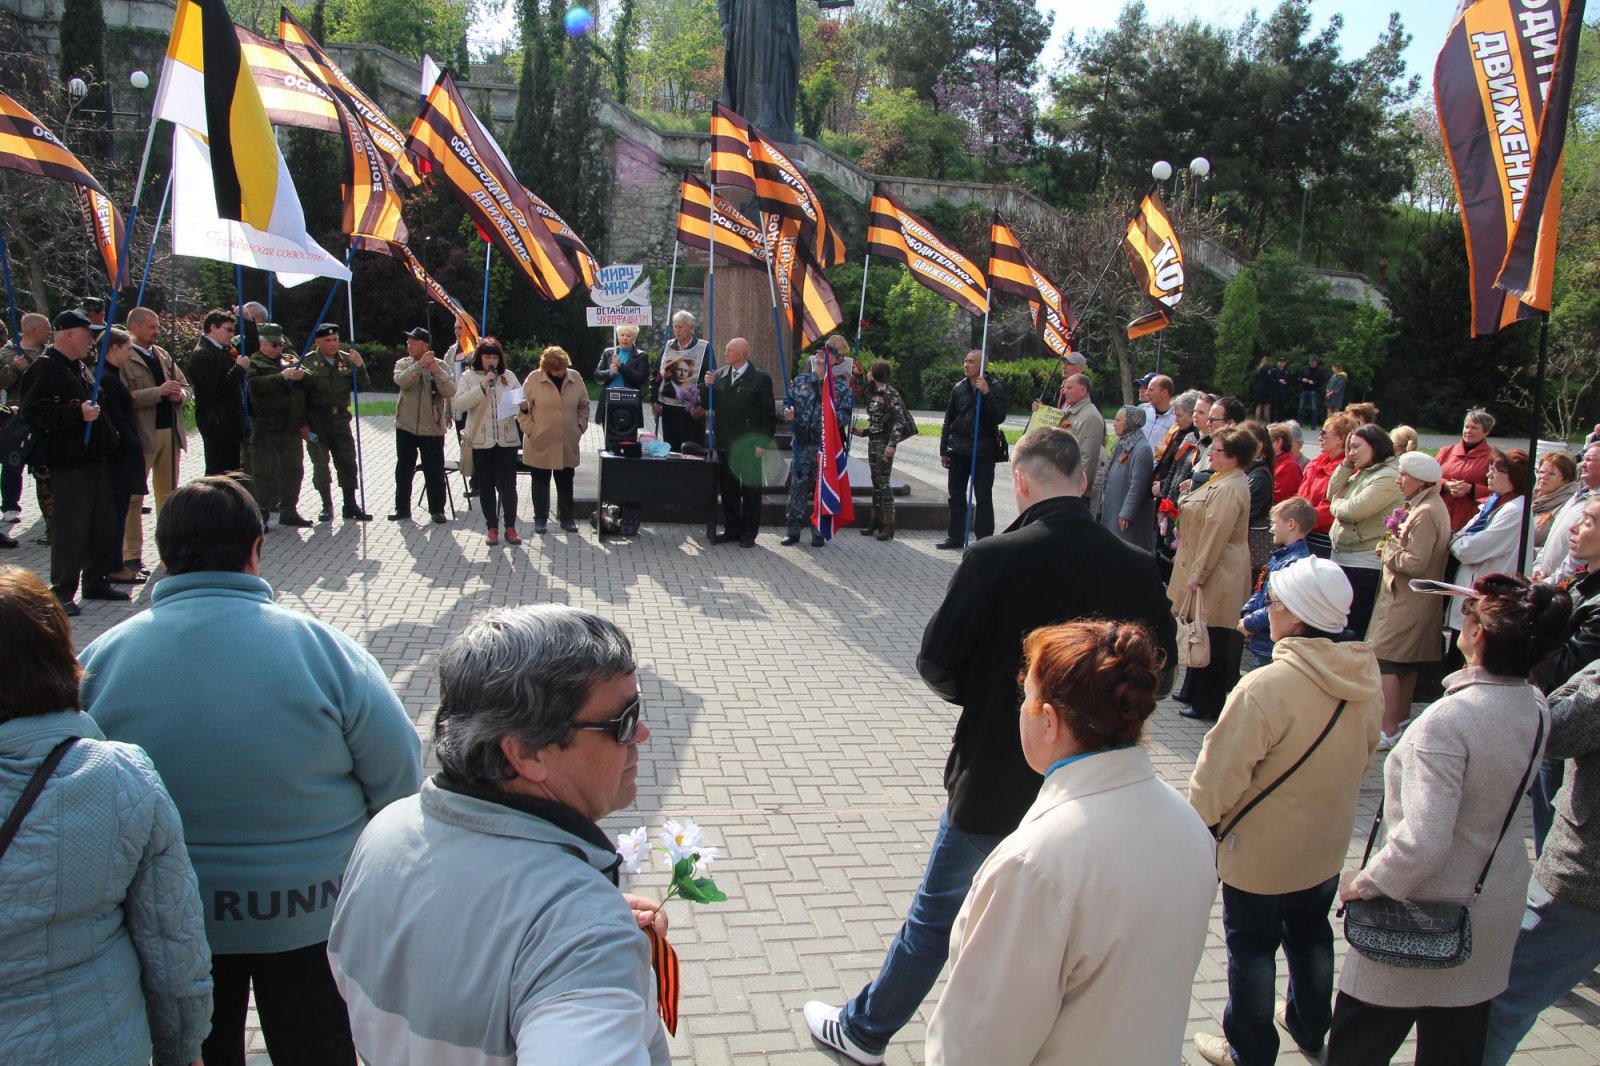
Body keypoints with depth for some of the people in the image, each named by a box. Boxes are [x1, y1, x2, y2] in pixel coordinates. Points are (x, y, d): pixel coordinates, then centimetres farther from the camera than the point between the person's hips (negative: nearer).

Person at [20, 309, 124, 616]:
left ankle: (96, 581, 24)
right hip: (68, 463, -9)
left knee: (103, 524, 13)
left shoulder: (79, 367, 18)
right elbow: (34, 411, -22)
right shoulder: (45, 369, -12)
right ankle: (62, 593, 1)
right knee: (70, 529, -7)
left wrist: (108, 437, 25)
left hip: (94, 458, 10)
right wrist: (77, 413, -28)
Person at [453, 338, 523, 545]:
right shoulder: (469, 377, 3)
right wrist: (482, 387, -16)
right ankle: (492, 528, 17)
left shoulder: (508, 376, 9)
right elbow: (458, 404, -9)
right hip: (481, 440, -1)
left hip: (507, 440, 1)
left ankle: (510, 527, 9)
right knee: (486, 487, 6)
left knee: (508, 486, -2)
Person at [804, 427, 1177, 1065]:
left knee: (938, 911, 14)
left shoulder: (995, 559, -19)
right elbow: (1160, 668, 3)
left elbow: (937, 663, -13)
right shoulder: (1136, 568, -8)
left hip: (994, 776, -3)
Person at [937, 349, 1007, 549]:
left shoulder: (995, 387, -4)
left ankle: (984, 539, 4)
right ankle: (956, 537, 21)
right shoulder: (959, 387, 9)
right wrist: (944, 450, 12)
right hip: (958, 450, 5)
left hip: (983, 452, -5)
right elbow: (948, 420, 14)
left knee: (983, 497, -1)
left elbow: (999, 417, -14)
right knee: (956, 495, 11)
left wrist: (986, 394, -23)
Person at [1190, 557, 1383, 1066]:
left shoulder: (1266, 688, -33)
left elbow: (1222, 772, -25)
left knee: (1251, 947, 12)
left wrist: (1201, 821, -6)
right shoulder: (1367, 682, -10)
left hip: (1261, 851, -7)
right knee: (1310, 933, 27)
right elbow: (1363, 758, 7)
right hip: (1326, 844, 7)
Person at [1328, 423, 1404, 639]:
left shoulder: (1389, 477, -17)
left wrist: (1336, 504, -1)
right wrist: (1346, 463, 4)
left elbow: (1354, 510, -23)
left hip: (1364, 563, -9)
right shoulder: (1363, 473, 13)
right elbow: (1332, 494, 13)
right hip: (1342, 558, 9)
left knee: (1355, 628, -3)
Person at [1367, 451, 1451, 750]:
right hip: (1412, 599, 11)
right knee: (1406, 663, 19)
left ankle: (1388, 731, -10)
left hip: (1405, 600, -11)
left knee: (1384, 660, -10)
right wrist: (1392, 546, 3)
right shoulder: (1429, 506, 12)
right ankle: (1401, 718, 31)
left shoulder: (1425, 514, -21)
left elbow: (1416, 563, -25)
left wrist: (1388, 548, -10)